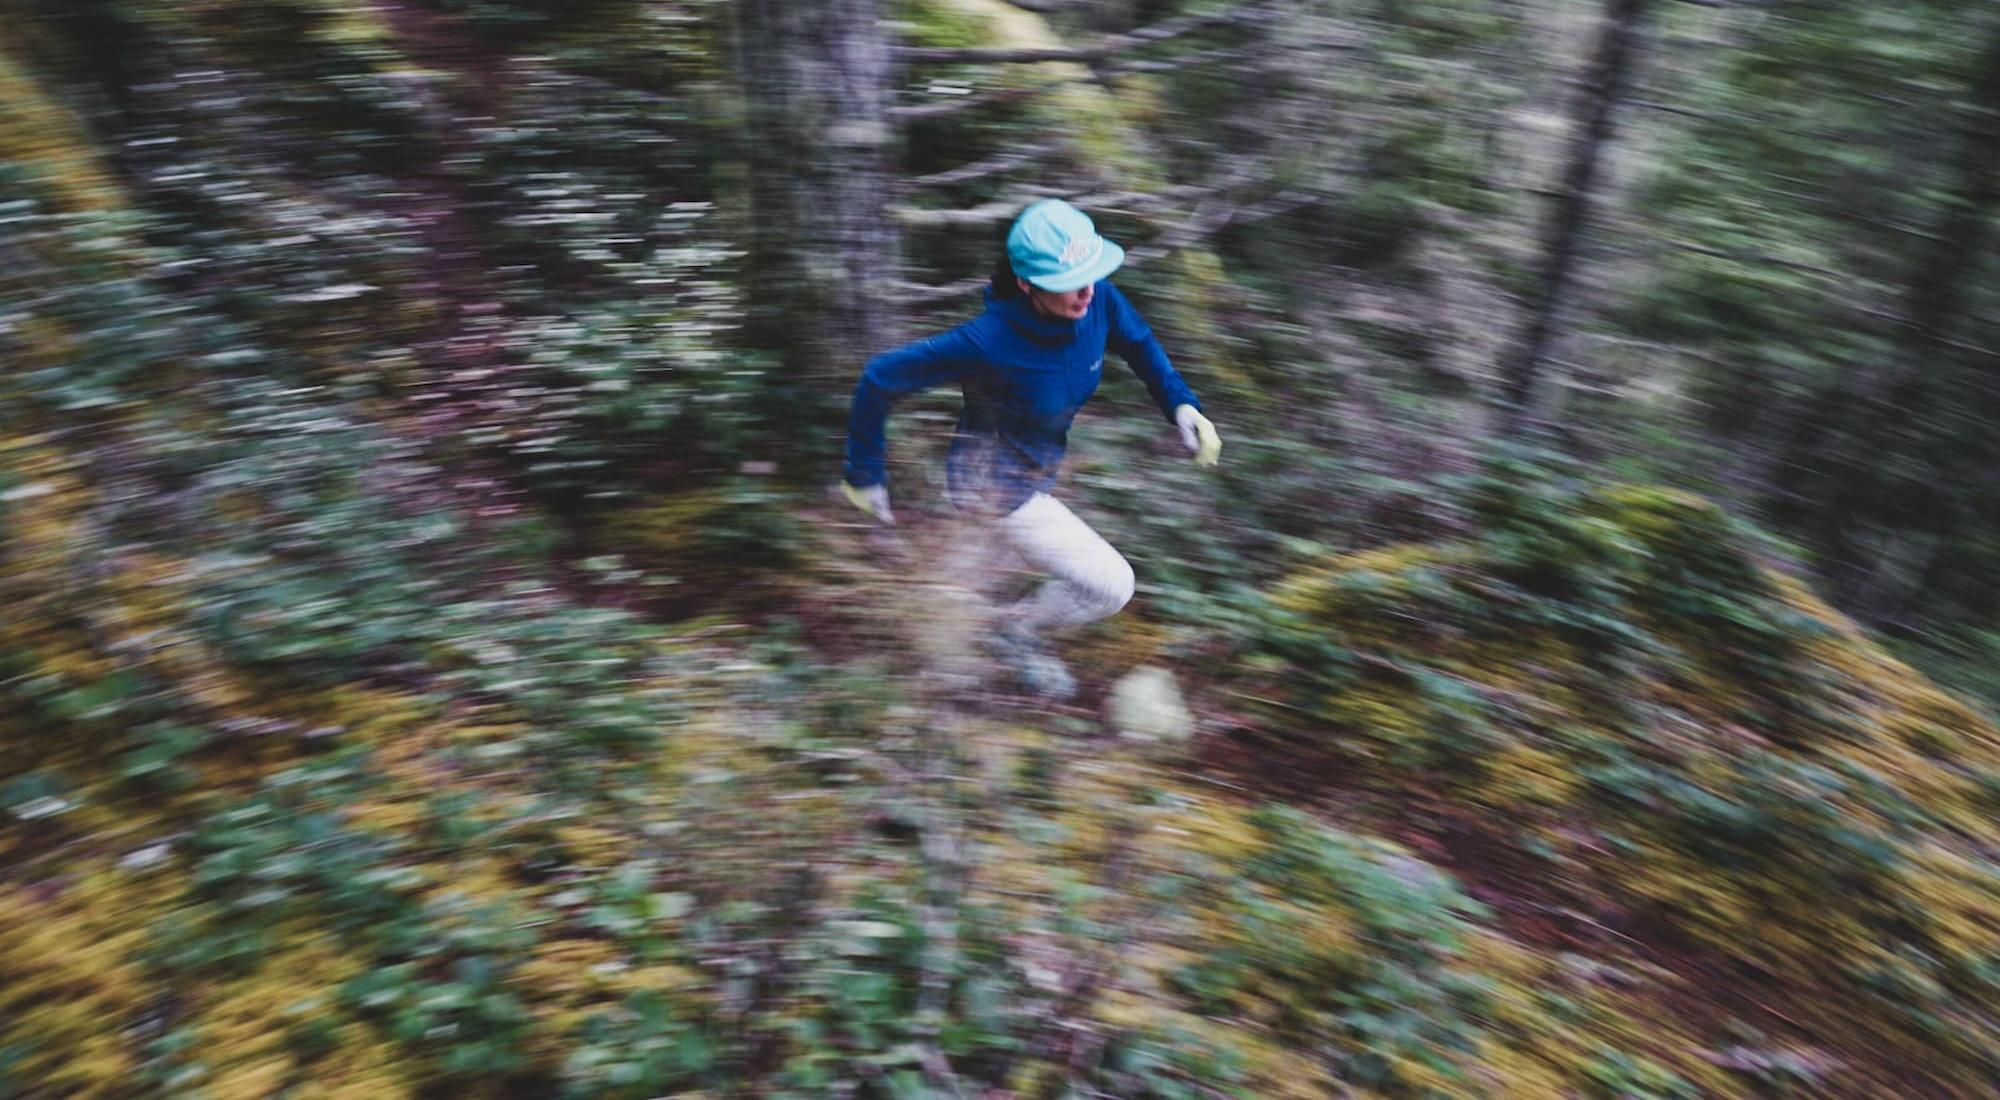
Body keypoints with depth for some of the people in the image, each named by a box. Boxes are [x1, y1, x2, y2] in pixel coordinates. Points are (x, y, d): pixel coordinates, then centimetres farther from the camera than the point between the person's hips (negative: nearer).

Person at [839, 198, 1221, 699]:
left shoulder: (1100, 302, -19)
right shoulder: (989, 341, -35)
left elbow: (1139, 343, 5)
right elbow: (880, 378, -24)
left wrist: (1181, 404, -9)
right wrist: (864, 475, -16)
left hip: (1038, 469, 7)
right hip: (996, 486, -7)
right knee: (1111, 586, -7)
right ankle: (1017, 632, 18)